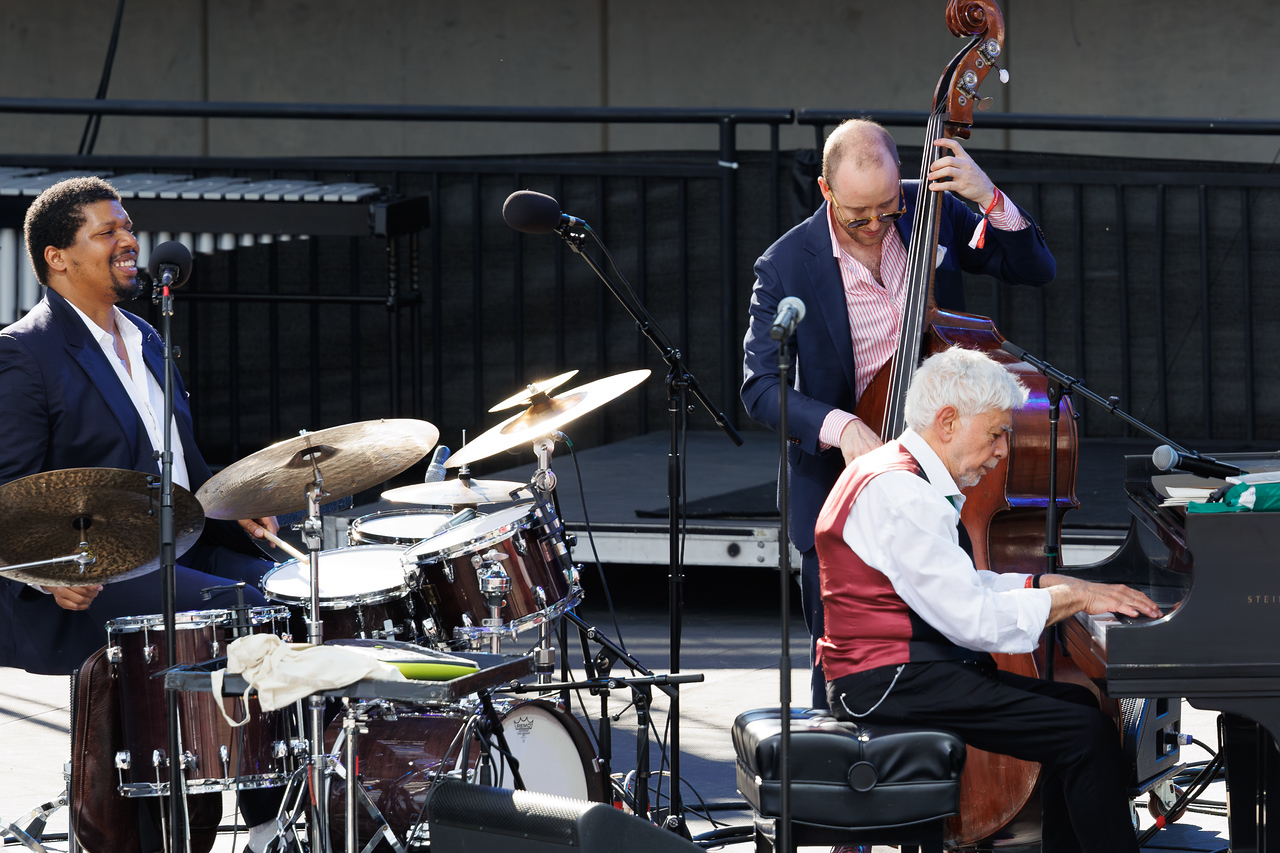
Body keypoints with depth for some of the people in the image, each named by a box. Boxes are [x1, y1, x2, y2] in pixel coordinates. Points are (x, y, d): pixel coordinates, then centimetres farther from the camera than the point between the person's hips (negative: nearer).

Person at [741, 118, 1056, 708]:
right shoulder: (786, 265, -9)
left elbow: (1036, 270, 1)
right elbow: (759, 389, -12)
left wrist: (991, 200, -16)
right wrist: (836, 426, -29)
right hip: (841, 478, -2)